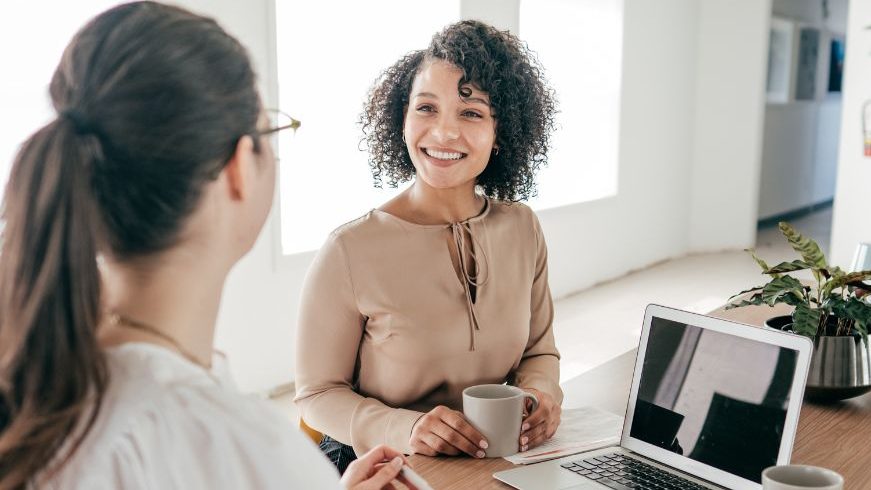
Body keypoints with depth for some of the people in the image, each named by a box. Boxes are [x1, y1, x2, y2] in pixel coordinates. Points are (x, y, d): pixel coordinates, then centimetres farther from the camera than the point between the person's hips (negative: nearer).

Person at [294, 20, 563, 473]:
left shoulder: (522, 228, -1)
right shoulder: (349, 251, -16)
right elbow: (318, 393, -7)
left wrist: (542, 393, -10)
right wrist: (404, 428, -23)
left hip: (498, 461, 3)